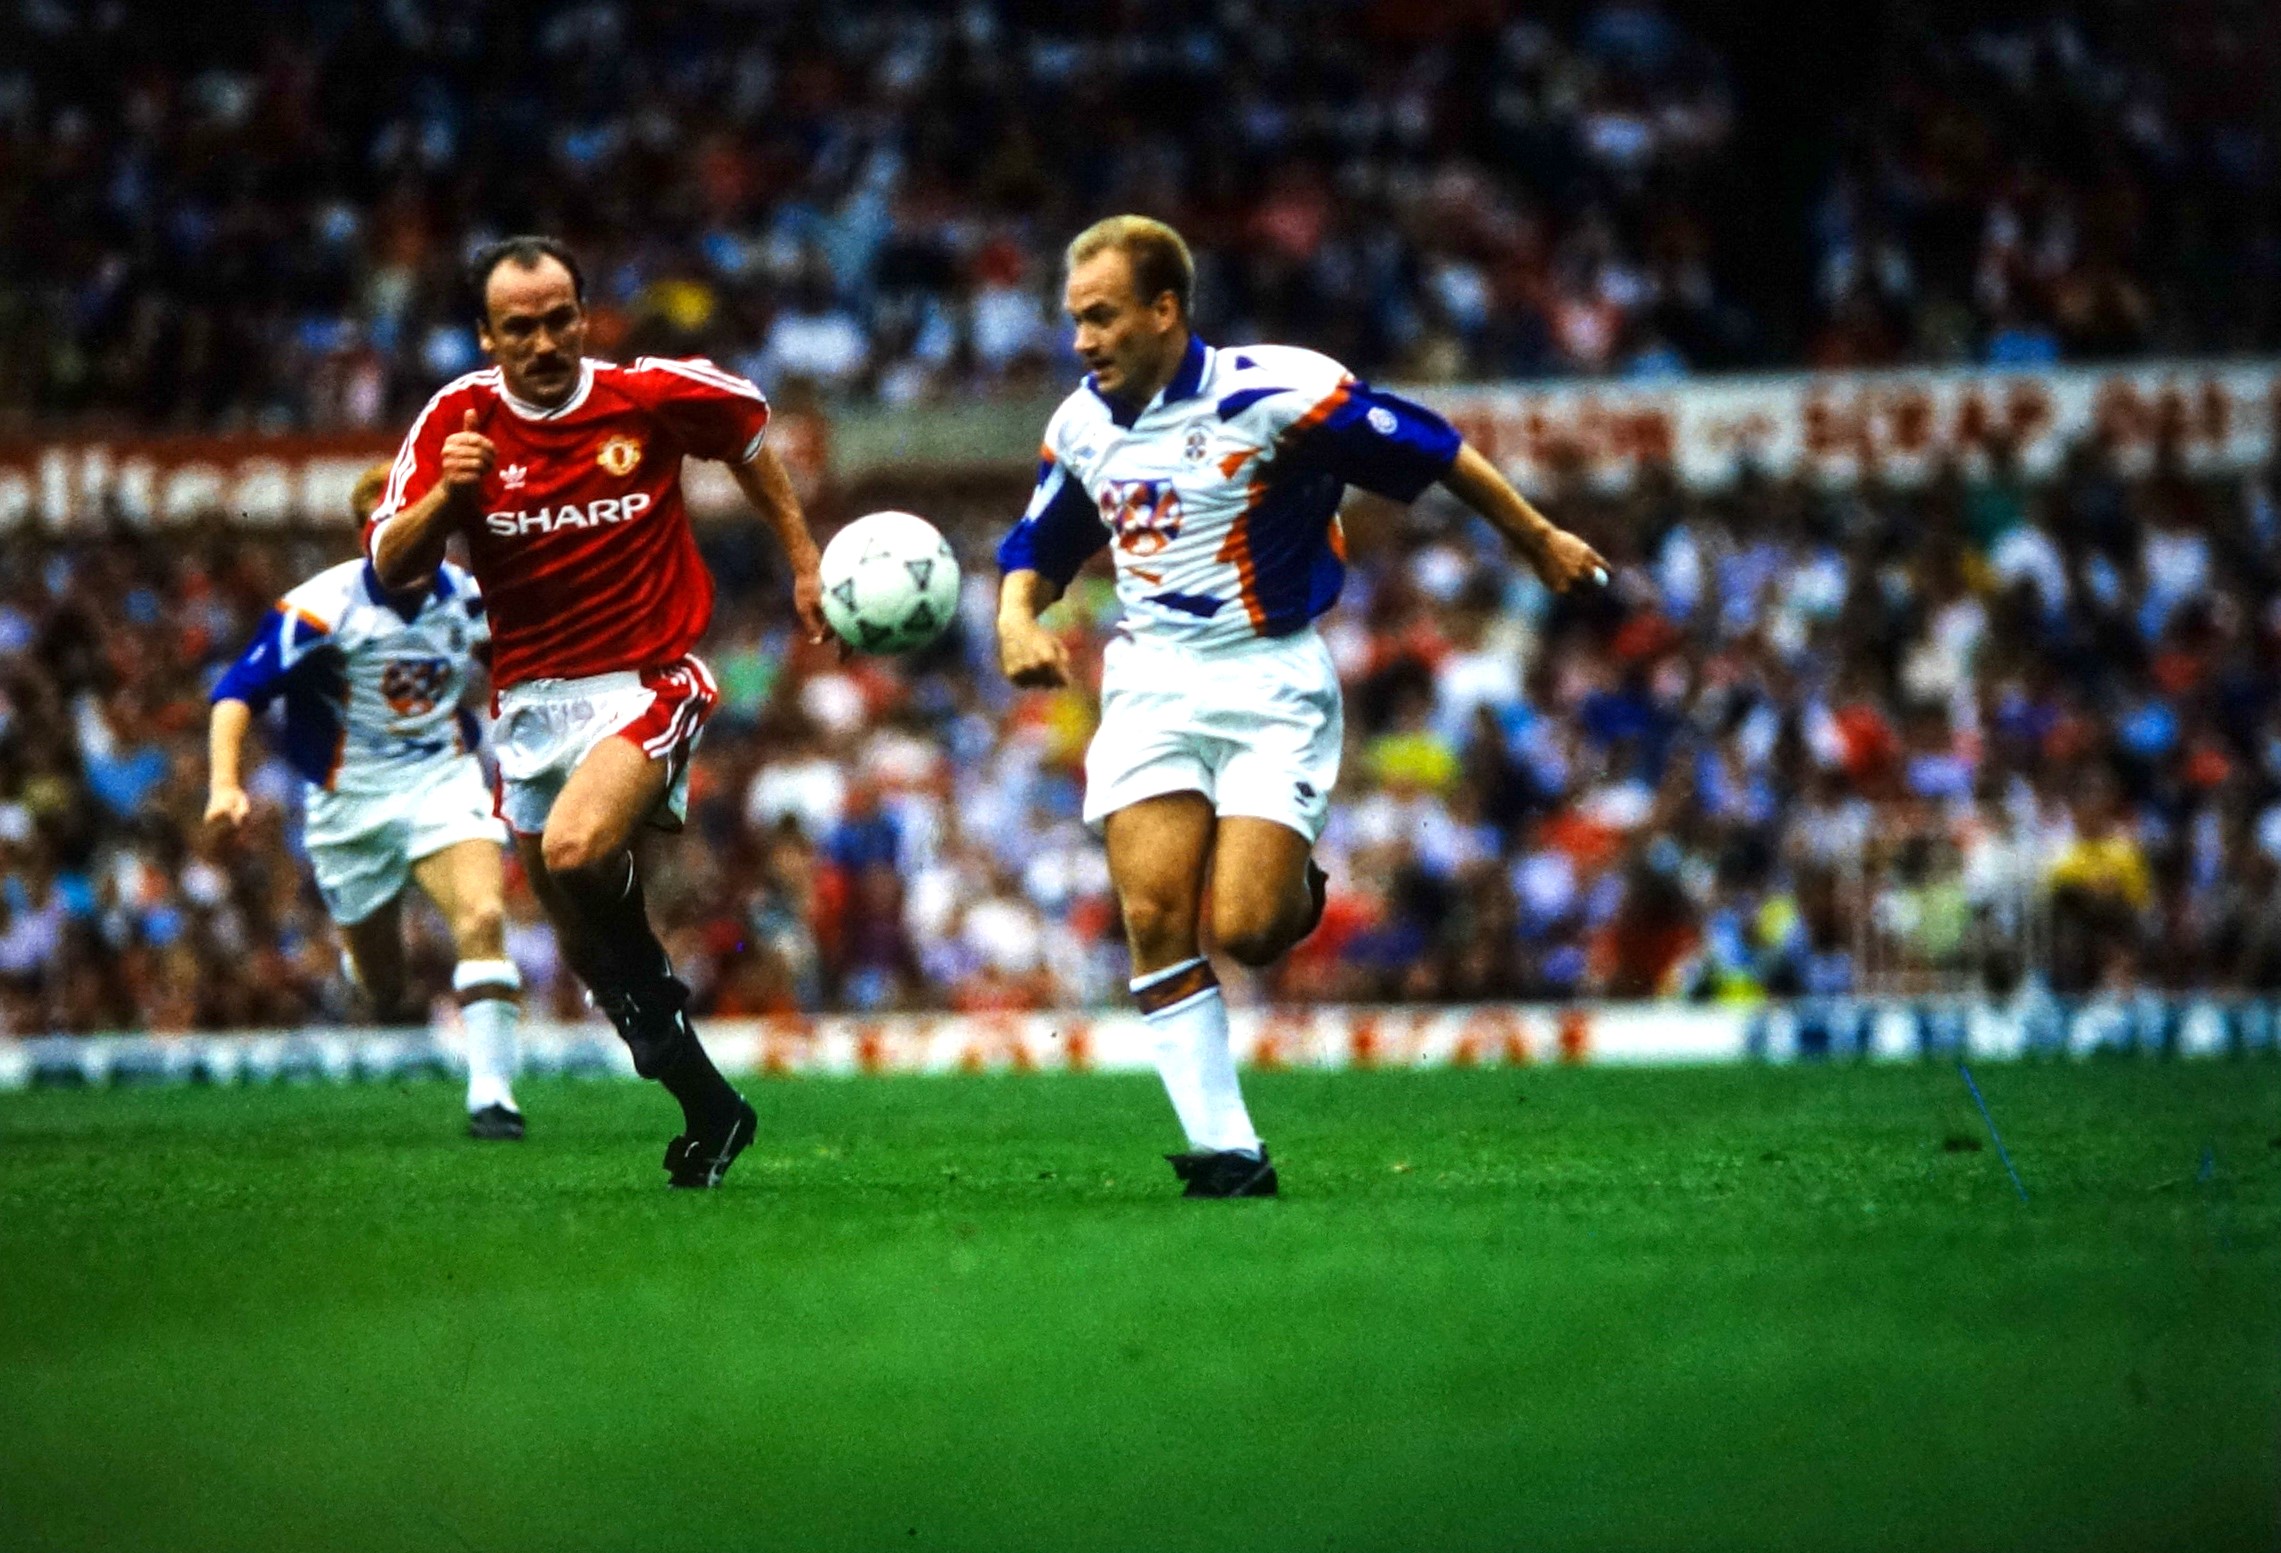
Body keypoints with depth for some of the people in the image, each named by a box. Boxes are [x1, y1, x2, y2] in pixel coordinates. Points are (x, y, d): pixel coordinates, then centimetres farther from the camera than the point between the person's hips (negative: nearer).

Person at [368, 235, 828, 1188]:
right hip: (529, 704, 4)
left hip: (646, 682, -4)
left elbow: (747, 433, 13)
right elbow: (390, 566, -8)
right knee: (580, 936, 9)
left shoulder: (653, 395, -8)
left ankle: (655, 999, -5)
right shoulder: (459, 420, -5)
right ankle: (708, 1107, 23)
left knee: (576, 852, -30)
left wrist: (803, 562, 15)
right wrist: (446, 495, -27)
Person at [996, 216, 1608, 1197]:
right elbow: (1038, 548, 22)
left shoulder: (1270, 391, -14)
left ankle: (1299, 890, 21)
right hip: (1149, 683, 5)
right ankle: (1224, 1151, -8)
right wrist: (1018, 618, -1)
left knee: (1245, 931, -17)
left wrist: (1540, 543, 2)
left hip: (1270, 682, -5)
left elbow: (1429, 452, -5)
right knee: (1154, 916, -14)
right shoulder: (1081, 427, 6)